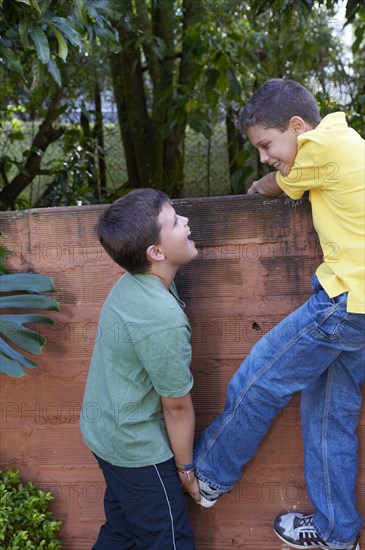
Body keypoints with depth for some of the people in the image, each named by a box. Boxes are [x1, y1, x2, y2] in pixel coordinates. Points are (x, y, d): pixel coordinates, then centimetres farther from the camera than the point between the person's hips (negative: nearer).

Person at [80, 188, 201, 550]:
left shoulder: (130, 283, -4)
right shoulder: (164, 320, -30)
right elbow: (177, 405, -18)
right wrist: (186, 469, -3)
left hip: (104, 432, 8)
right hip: (138, 451, -8)